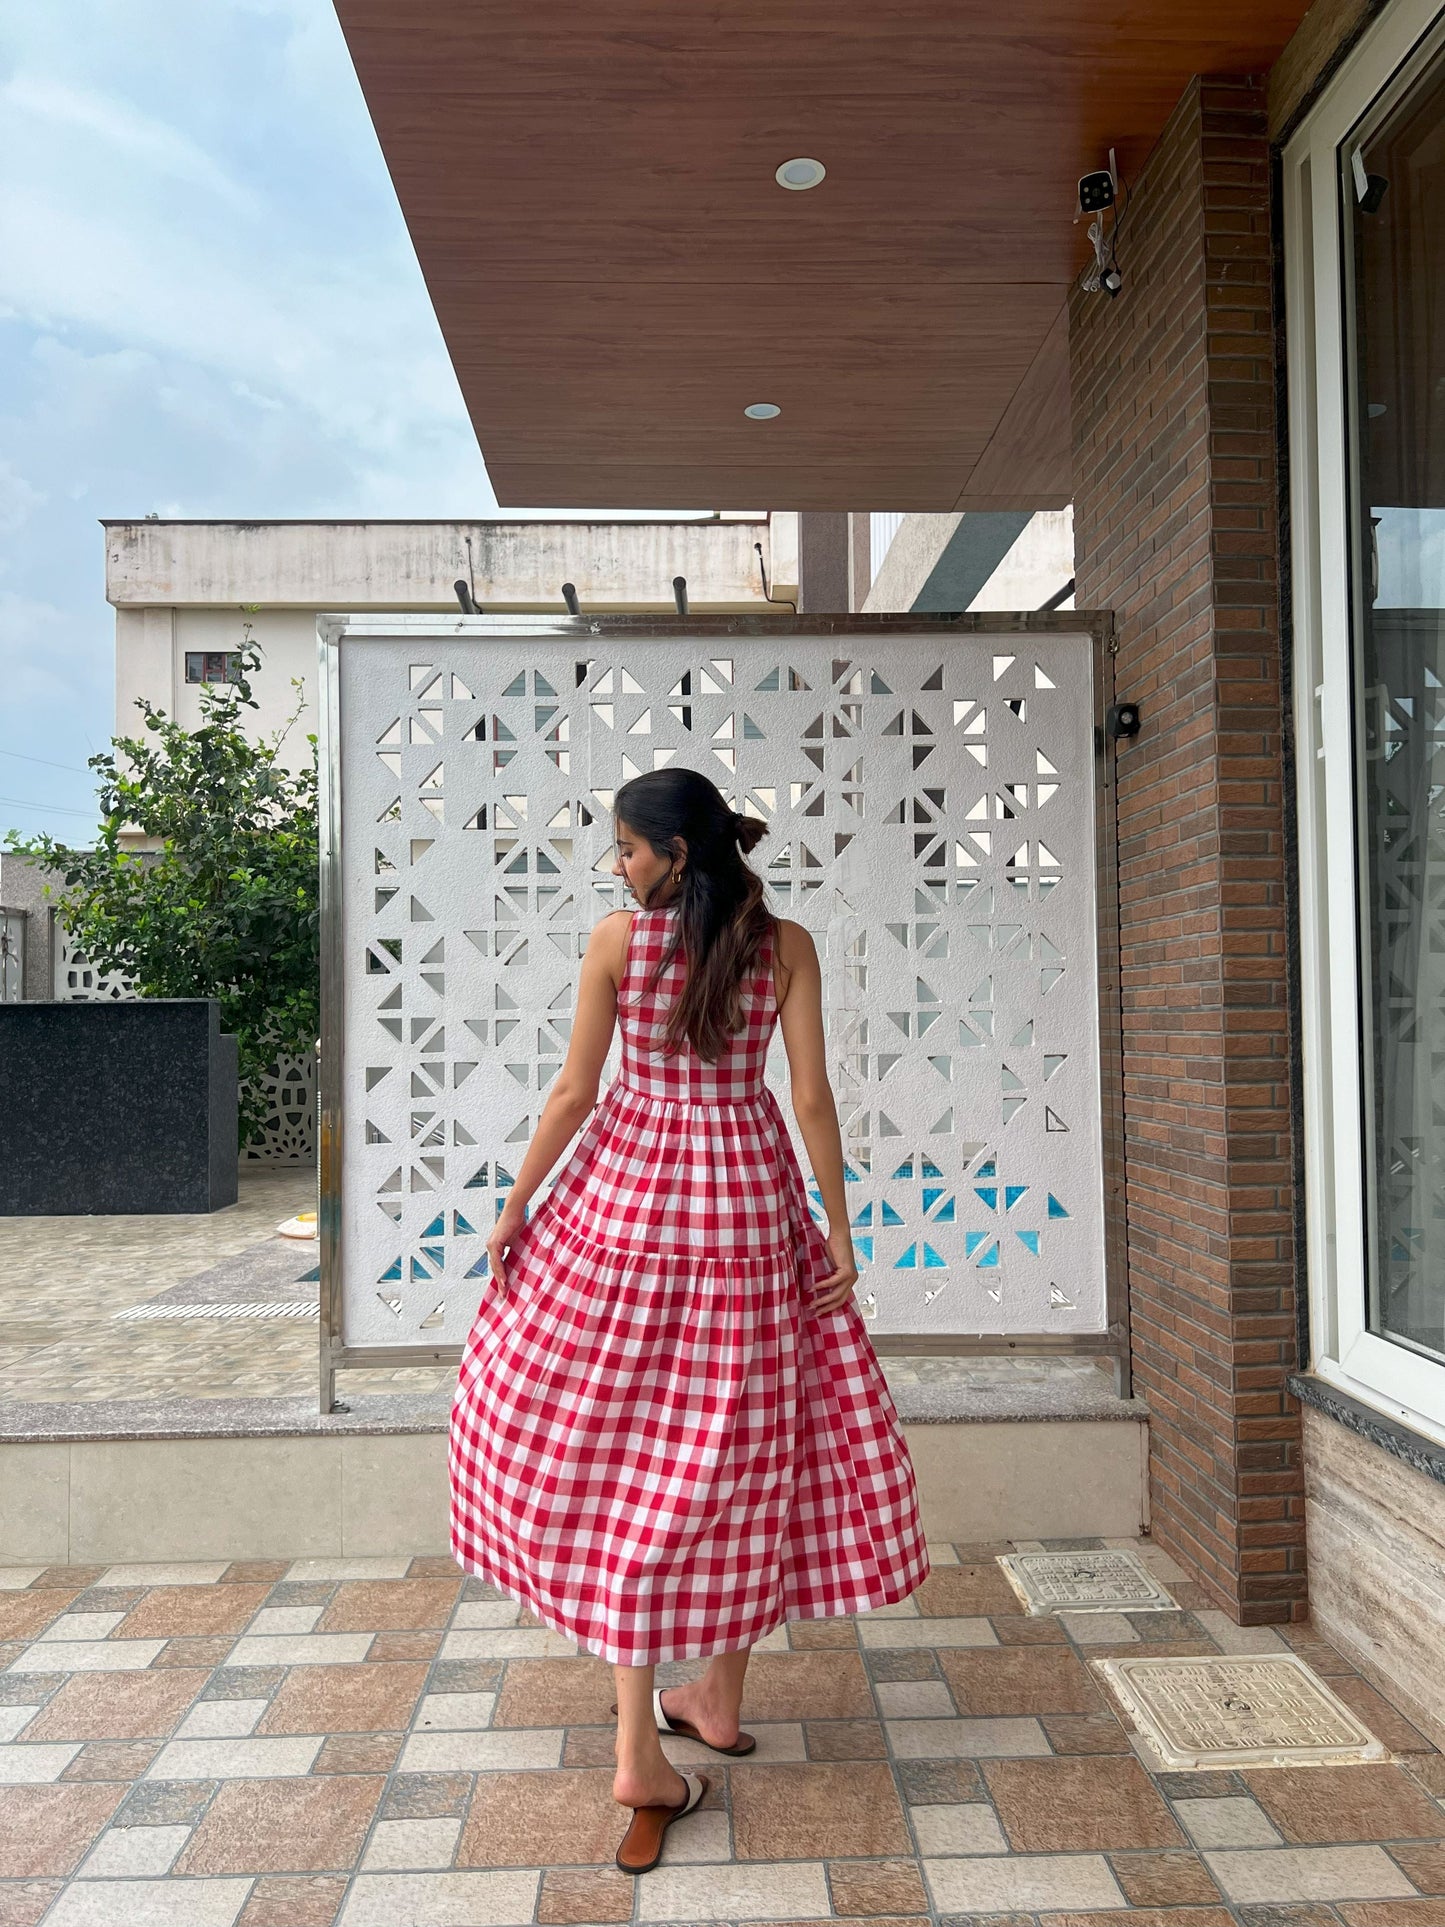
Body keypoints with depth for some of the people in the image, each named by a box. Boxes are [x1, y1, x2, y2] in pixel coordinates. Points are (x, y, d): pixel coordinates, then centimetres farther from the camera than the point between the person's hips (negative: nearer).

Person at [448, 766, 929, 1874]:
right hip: (749, 1200, 2)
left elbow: (575, 1090, -3)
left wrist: (516, 1206, 7)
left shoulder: (616, 939, -6)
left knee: (623, 1445, 7)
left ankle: (641, 1751, 9)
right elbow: (811, 1097, -4)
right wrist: (838, 1225, 3)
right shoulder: (787, 944, -1)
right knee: (743, 1444, 14)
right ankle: (720, 1697, 30)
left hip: (628, 1194, -2)